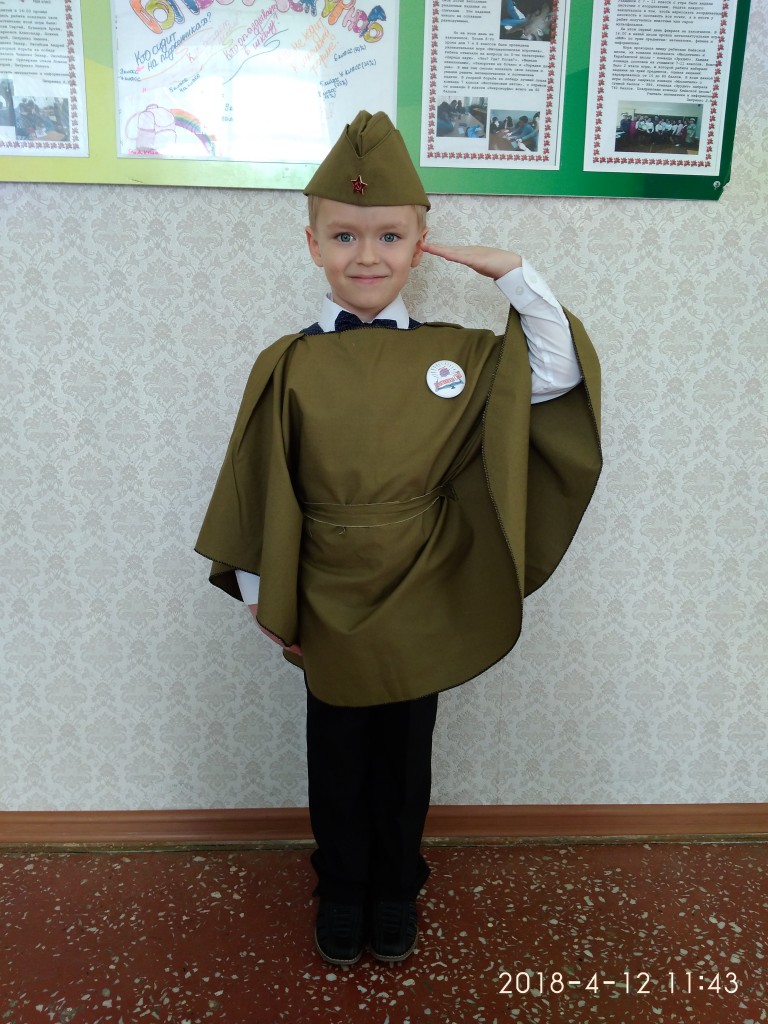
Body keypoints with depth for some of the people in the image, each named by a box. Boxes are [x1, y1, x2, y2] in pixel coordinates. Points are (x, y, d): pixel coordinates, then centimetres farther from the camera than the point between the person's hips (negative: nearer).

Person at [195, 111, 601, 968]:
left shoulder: (458, 355, -5)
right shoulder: (287, 367, -9)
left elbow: (561, 377, -5)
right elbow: (261, 502, -4)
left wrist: (513, 275, -11)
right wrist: (267, 605, 0)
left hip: (422, 609, 1)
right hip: (327, 610, 0)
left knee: (405, 759, 19)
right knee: (337, 762, 18)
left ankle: (396, 890, 45)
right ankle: (341, 892, 44)